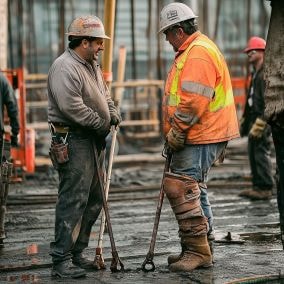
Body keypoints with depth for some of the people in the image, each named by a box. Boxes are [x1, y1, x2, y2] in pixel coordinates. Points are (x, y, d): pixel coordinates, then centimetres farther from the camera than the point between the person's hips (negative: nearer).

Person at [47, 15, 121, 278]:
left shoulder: (92, 66, 18)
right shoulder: (65, 67, -15)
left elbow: (104, 94, 25)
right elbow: (71, 106, -24)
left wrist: (113, 115, 4)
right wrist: (101, 123, -16)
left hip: (93, 142, 10)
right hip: (73, 142, -10)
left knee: (93, 200, 13)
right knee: (73, 200, -11)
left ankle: (76, 254, 23)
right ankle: (61, 260, -6)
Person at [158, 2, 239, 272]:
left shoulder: (198, 53, -16)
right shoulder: (191, 51, 20)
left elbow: (193, 101, -25)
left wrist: (176, 132, -17)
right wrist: (177, 133, 21)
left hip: (200, 138, -11)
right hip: (201, 136, 11)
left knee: (180, 187, -12)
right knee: (192, 189, 15)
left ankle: (196, 250, -7)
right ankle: (198, 249, 24)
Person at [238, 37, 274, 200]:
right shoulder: (255, 73, 19)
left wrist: (260, 123, -24)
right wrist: (245, 120, 21)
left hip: (263, 119, -10)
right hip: (254, 118, 10)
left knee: (262, 153, -9)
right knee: (253, 153, 11)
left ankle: (266, 189, -4)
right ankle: (258, 186, 18)